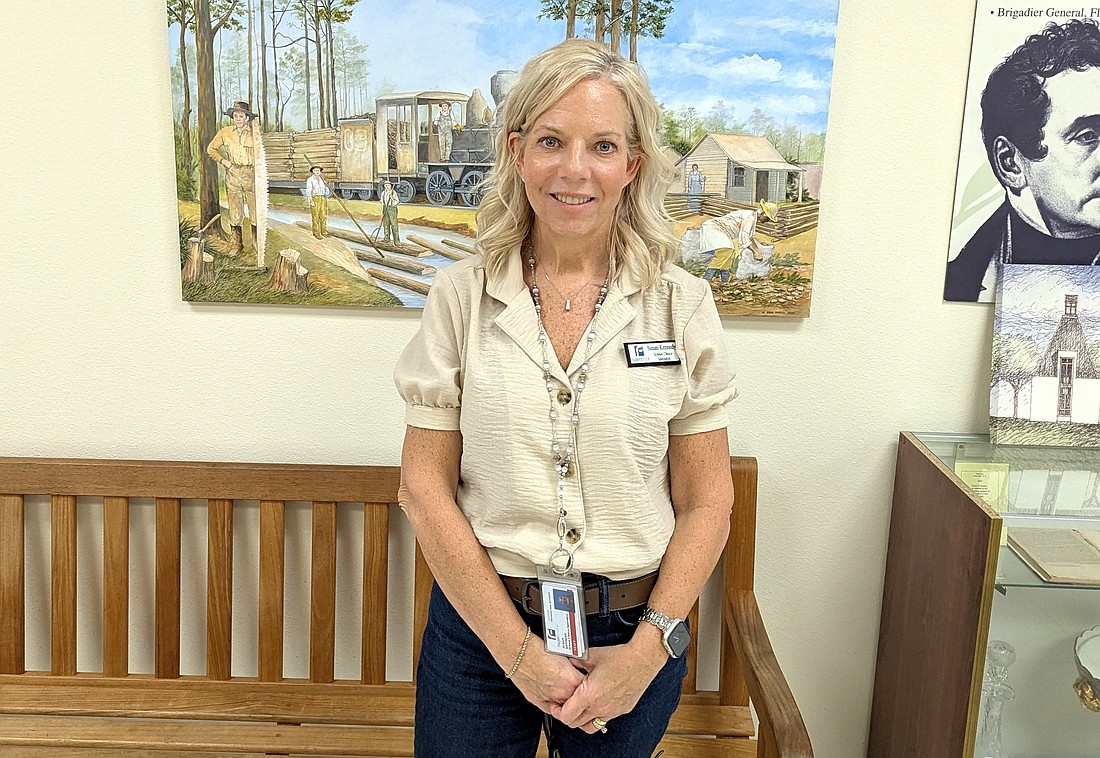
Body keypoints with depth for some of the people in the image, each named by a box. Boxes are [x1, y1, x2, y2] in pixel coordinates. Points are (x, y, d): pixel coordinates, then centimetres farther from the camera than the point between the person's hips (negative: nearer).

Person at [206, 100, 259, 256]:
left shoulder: (254, 133, 2)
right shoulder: (225, 132, 3)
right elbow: (211, 149, 14)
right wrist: (223, 160, 1)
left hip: (251, 174, 0)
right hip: (233, 175, 1)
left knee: (255, 209, 0)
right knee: (235, 211, 4)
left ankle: (257, 242, 13)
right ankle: (236, 244, 12)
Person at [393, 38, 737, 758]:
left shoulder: (682, 303, -5)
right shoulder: (462, 295, -5)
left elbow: (708, 501, -3)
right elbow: (425, 487, -7)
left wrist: (649, 649, -12)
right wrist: (518, 649, -12)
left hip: (636, 633, 1)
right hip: (480, 625, 0)